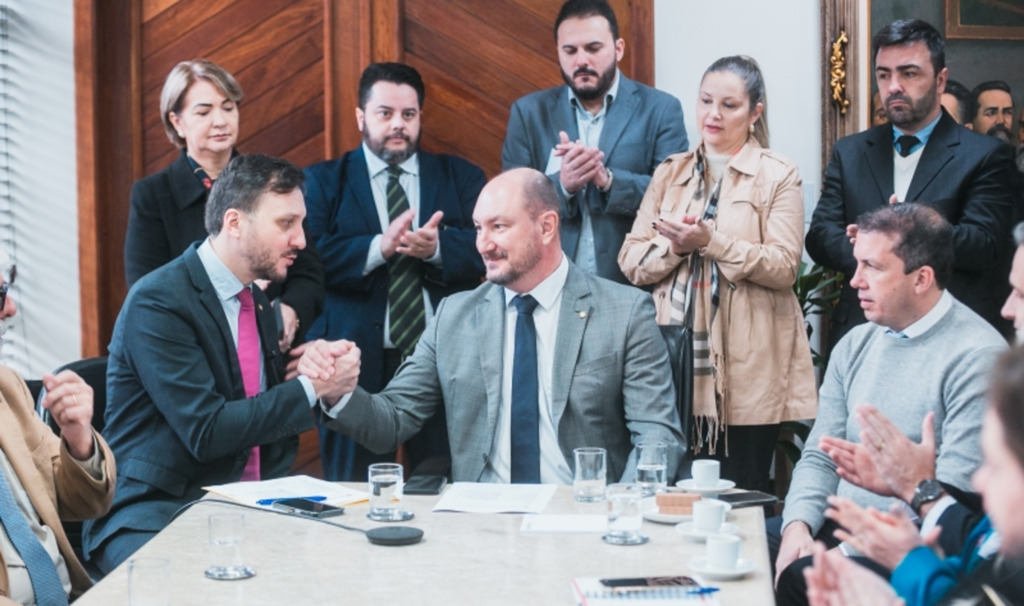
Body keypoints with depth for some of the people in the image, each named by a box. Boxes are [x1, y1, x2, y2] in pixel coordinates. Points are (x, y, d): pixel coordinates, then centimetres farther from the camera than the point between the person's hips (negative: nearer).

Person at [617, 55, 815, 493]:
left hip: (748, 366, -3)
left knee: (742, 493, 0)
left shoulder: (778, 176, 2)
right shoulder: (669, 172, 14)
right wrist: (673, 247, -11)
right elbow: (630, 261, 8)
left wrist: (711, 241, -16)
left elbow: (784, 267, -9)